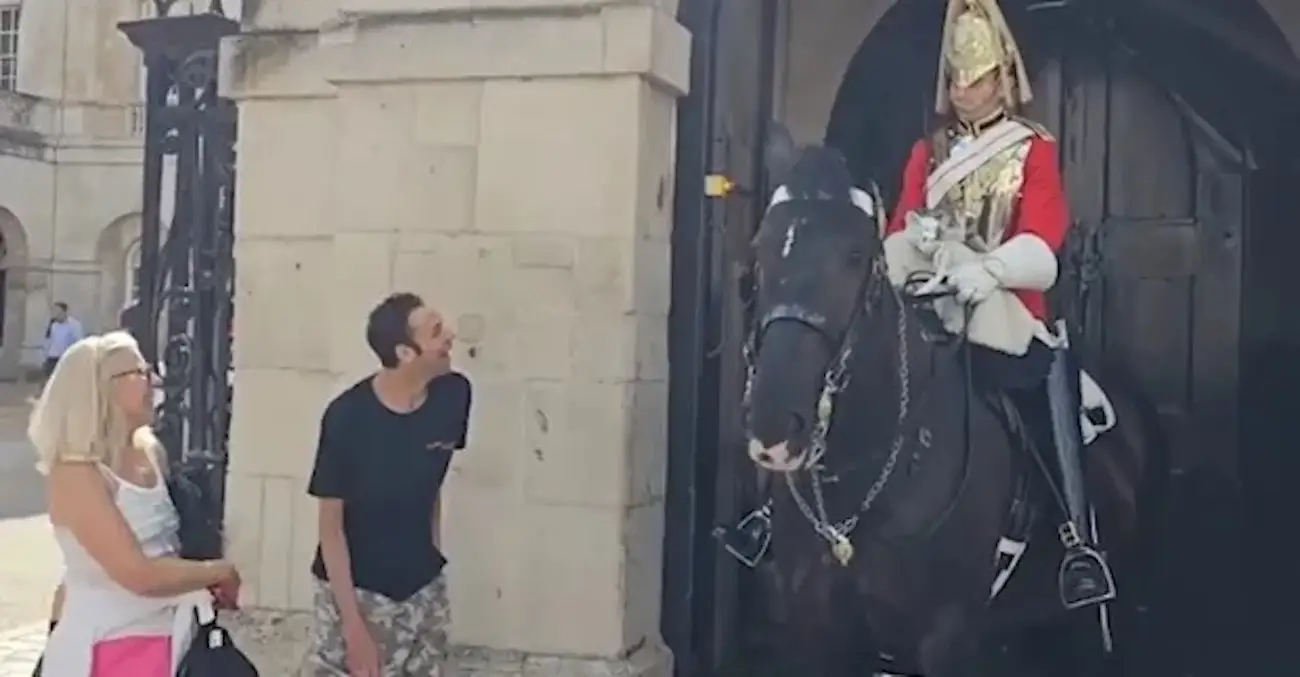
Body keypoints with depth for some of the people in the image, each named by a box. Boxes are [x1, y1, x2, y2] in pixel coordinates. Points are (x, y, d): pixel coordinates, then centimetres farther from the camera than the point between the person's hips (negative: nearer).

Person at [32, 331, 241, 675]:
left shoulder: (151, 452, 3)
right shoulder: (76, 473, -16)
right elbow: (140, 574, -21)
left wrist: (206, 582, 1)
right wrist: (220, 572, -8)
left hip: (168, 640, 6)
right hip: (107, 649, -6)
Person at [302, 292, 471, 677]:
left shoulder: (453, 395, -9)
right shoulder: (347, 416, -23)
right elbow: (331, 523, -16)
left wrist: (433, 556, 13)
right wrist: (352, 622, -17)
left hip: (422, 588, 5)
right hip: (354, 590, -5)